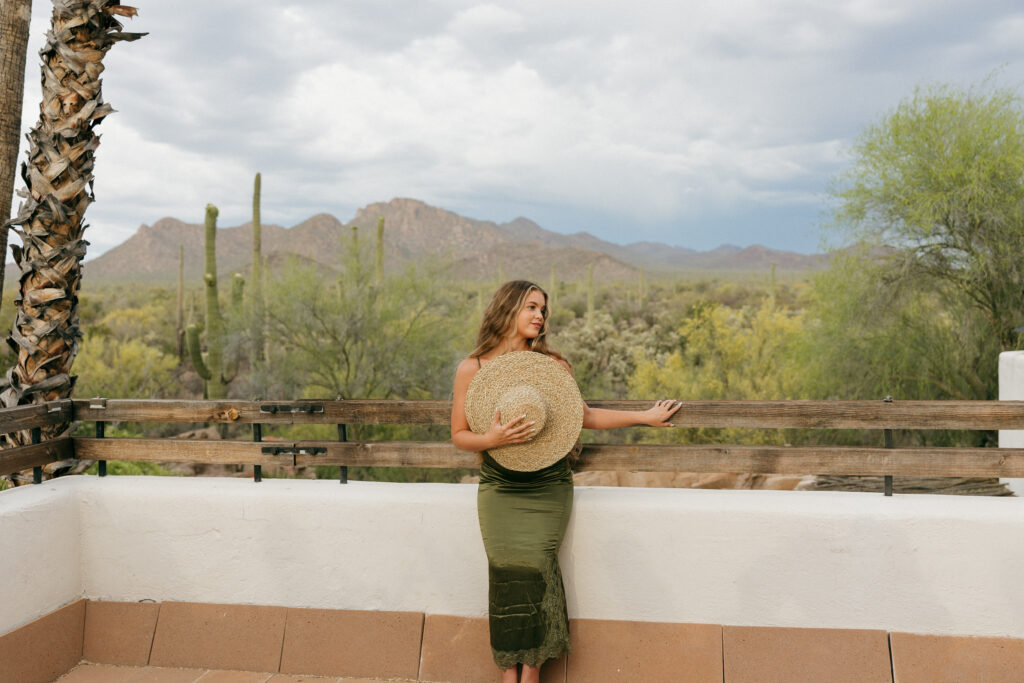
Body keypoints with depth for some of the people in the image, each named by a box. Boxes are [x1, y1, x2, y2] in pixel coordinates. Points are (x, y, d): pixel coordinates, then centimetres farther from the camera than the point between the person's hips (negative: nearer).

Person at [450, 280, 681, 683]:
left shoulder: (553, 365, 1)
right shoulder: (472, 368, -2)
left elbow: (583, 416, 10)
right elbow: (459, 435, 2)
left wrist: (644, 417, 8)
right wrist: (493, 438, -18)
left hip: (548, 491, 0)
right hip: (499, 492, 0)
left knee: (534, 574, -8)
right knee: (507, 578, -5)